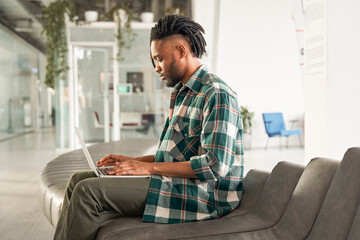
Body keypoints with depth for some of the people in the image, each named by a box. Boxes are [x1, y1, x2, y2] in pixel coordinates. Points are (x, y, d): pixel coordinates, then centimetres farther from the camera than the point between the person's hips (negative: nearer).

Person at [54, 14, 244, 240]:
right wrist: (135, 162, 9)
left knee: (88, 190, -20)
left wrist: (150, 167, -18)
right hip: (173, 180, 10)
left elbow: (214, 165, -22)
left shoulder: (217, 95, -14)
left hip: (200, 195, -10)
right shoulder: (182, 93, 18)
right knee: (79, 179, 4)